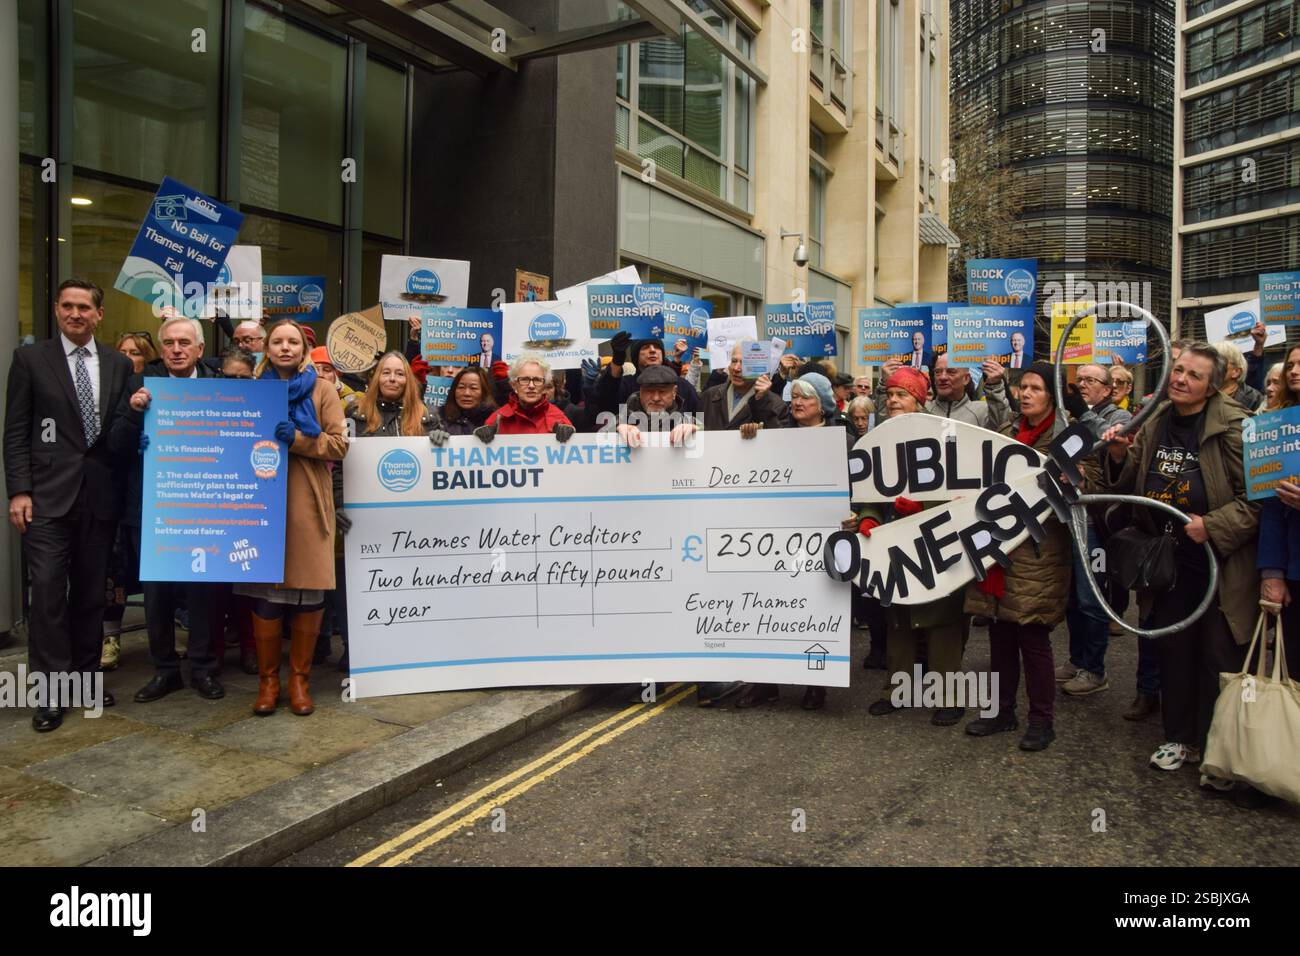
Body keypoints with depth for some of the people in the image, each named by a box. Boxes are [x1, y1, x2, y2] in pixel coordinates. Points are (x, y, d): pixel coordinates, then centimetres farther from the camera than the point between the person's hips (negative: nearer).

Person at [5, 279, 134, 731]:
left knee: (92, 592, 10)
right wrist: (19, 491, -8)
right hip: (48, 495, -2)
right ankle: (51, 691, 4)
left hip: (100, 494, 3)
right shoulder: (31, 358, 3)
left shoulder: (119, 364, 10)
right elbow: (16, 431, -1)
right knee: (48, 589, -5)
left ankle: (85, 676, 23)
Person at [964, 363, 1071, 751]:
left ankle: (1041, 719, 16)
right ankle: (1002, 709, 26)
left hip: (1037, 554, -5)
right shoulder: (1005, 433, 14)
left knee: (1033, 638, 1)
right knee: (1000, 634, 12)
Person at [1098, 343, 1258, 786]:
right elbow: (1130, 487, 12)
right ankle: (1179, 737, 30)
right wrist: (1119, 458, -8)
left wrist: (1213, 526, -21)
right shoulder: (1156, 424, 6)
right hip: (1169, 561, 5)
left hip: (1221, 563, -5)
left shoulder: (1234, 428, -12)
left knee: (1219, 657, 4)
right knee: (1173, 651, 15)